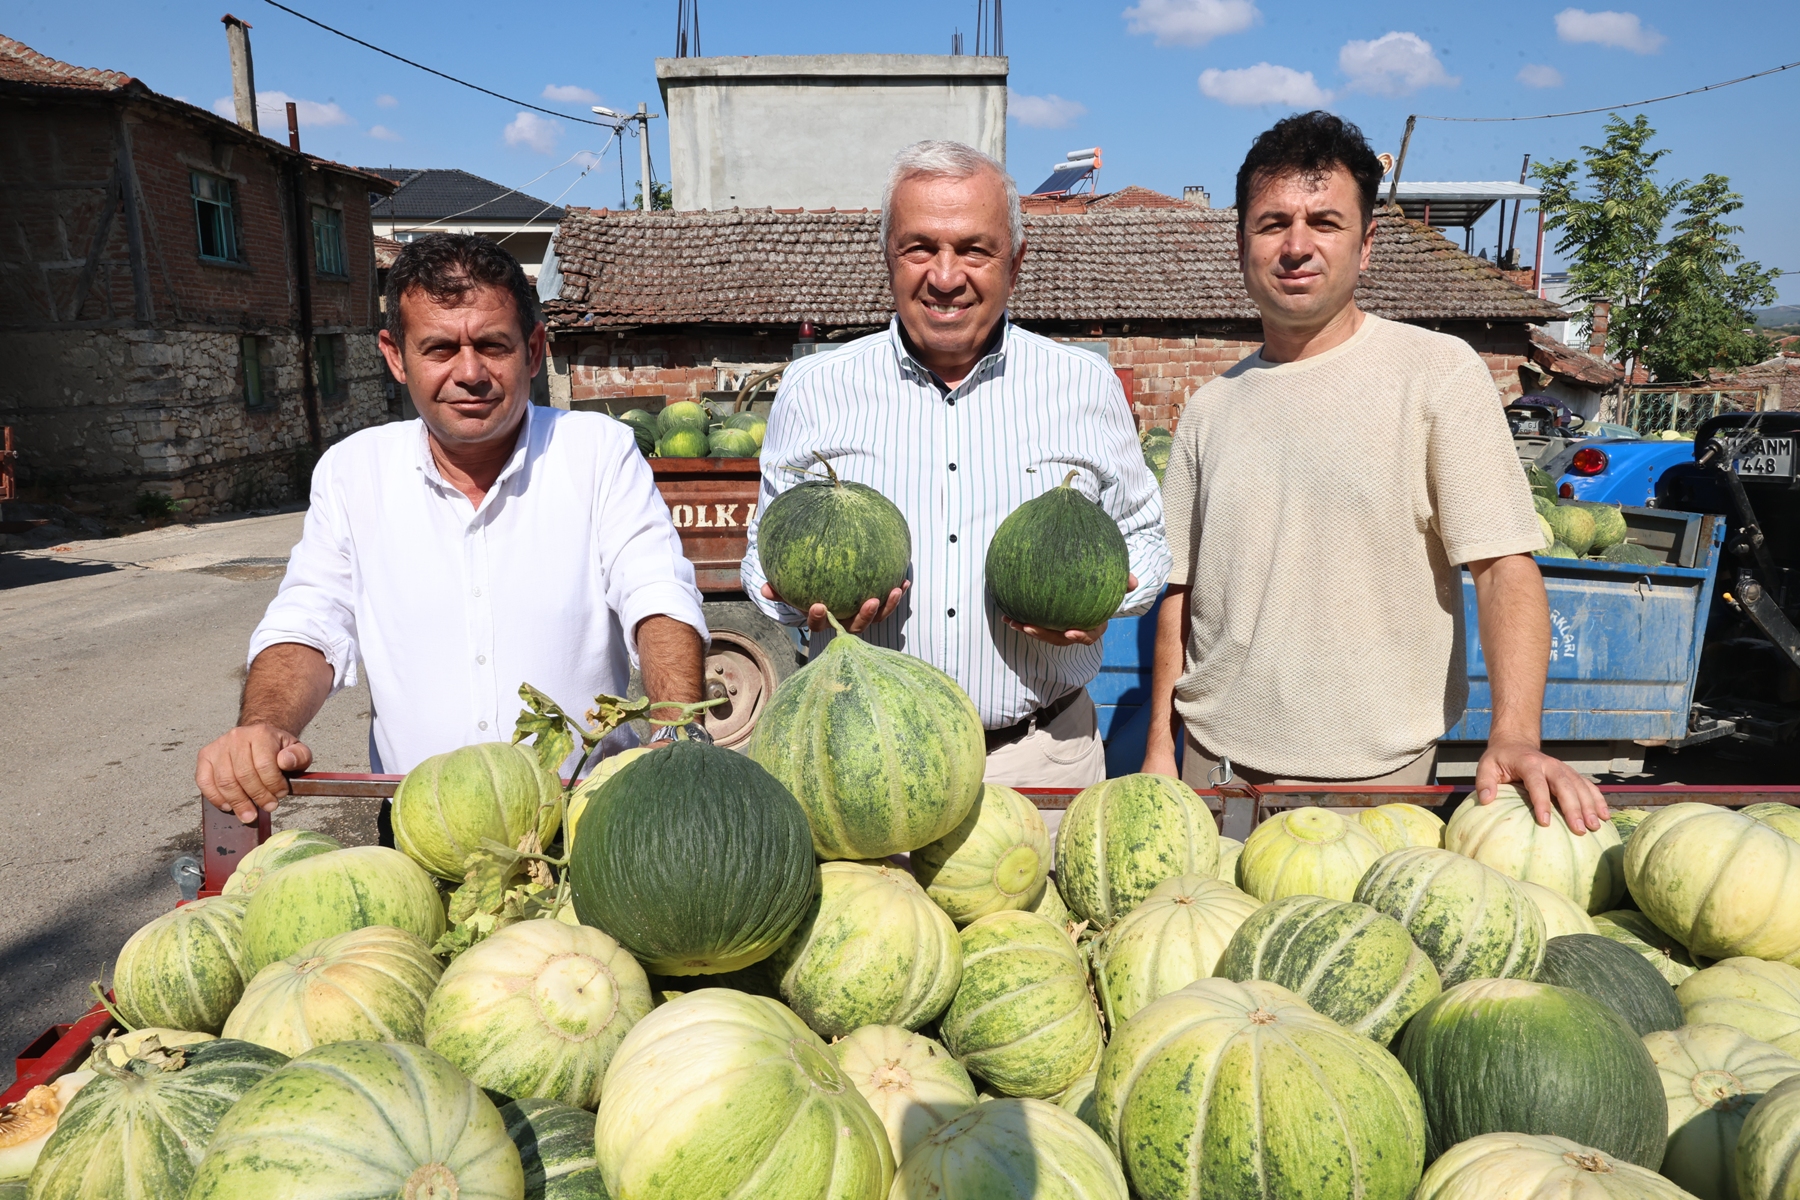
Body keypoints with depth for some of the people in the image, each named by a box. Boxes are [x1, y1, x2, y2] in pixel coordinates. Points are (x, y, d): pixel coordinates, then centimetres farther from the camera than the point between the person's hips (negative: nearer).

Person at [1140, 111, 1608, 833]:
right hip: (1214, 756, 4)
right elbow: (1181, 588, 9)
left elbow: (1505, 565, -11)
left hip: (1372, 772, -3)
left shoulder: (1438, 373, -6)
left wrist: (1515, 737, -25)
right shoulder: (1209, 409, 5)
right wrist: (1159, 745, 5)